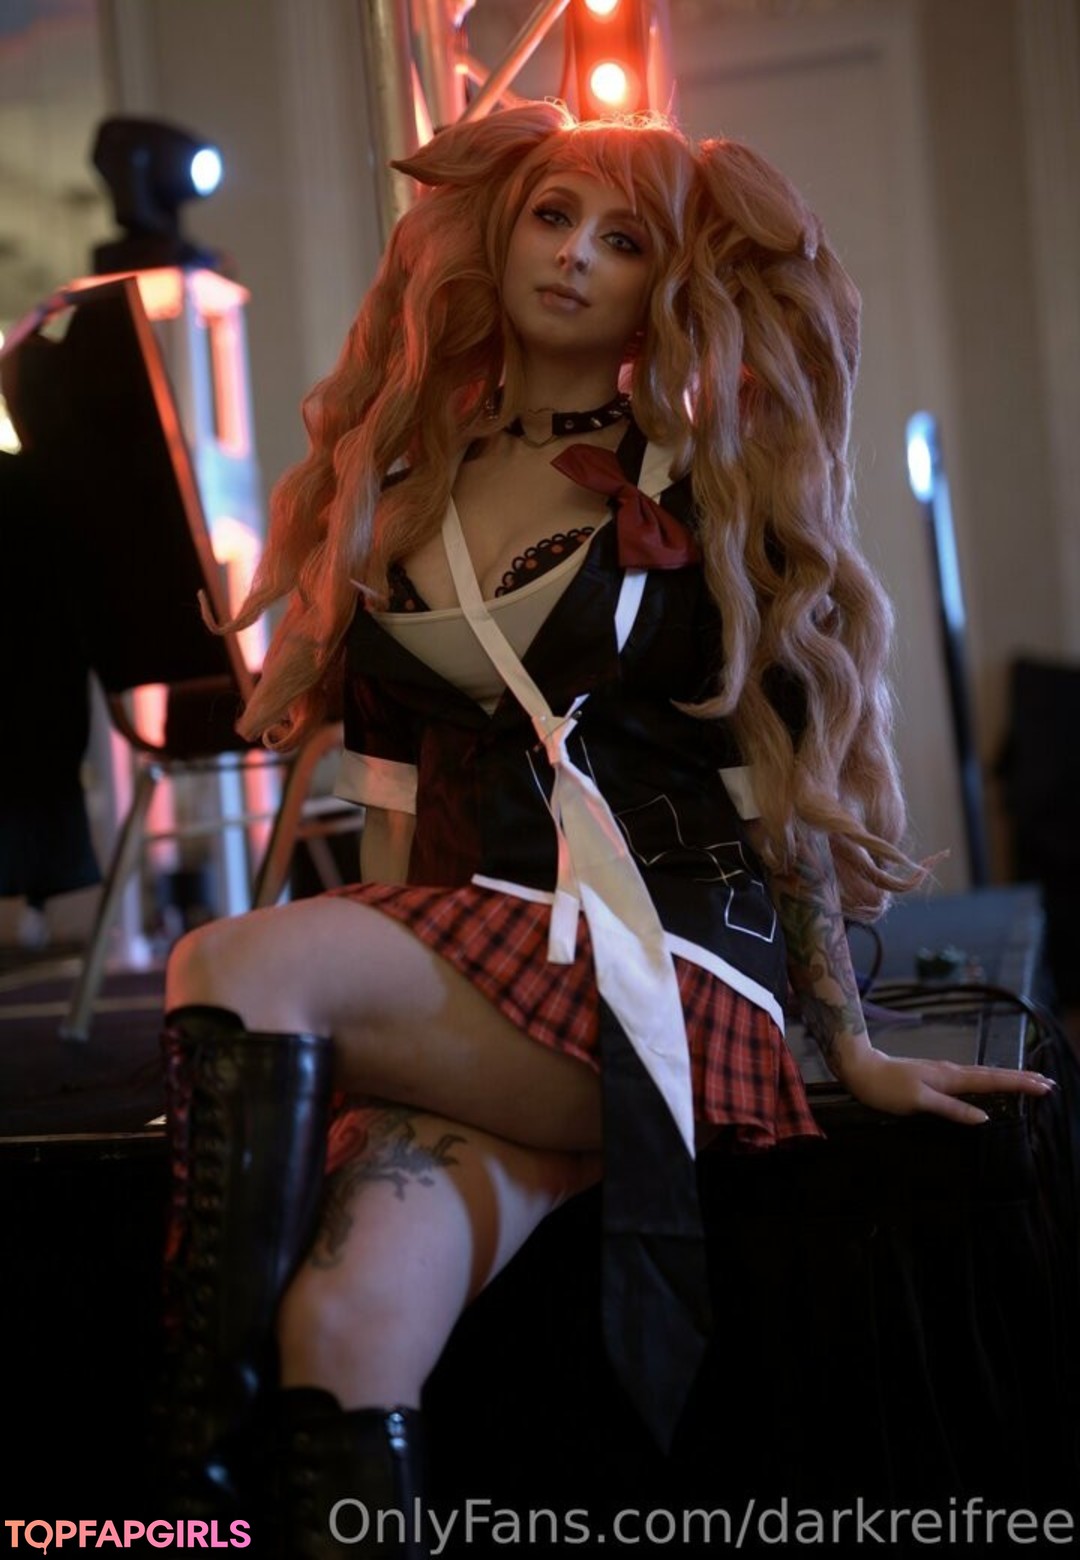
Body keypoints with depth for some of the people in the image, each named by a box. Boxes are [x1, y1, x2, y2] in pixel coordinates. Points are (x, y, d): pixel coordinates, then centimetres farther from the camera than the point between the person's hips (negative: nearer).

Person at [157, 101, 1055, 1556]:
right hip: (468, 961, 4)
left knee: (229, 971, -28)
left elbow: (784, 773, 4)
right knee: (345, 1322, -27)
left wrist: (851, 1043, 1)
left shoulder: (702, 484, 7)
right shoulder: (407, 486, 18)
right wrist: (369, 991, 9)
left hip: (664, 964, -3)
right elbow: (392, 768, 17)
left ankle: (211, 1428, -25)